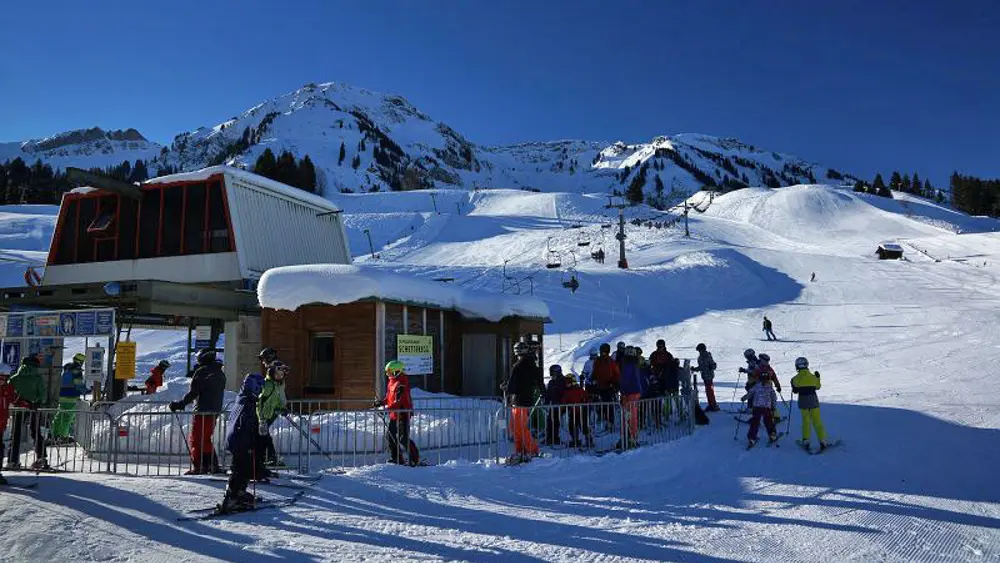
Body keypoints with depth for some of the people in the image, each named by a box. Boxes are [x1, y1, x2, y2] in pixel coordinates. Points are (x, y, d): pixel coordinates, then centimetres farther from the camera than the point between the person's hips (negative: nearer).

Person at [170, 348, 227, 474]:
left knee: (196, 440, -1)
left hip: (202, 411, -8)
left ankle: (199, 467, -6)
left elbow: (193, 393, -15)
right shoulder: (220, 373, 13)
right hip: (215, 411, 8)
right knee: (206, 439, 17)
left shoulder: (201, 371, -10)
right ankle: (213, 465, 16)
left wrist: (179, 404, -10)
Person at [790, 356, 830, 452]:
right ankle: (822, 441, 4)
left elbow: (795, 391, 2)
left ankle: (805, 441, 9)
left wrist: (792, 382, 17)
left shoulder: (796, 379, -8)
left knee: (805, 421, 12)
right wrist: (818, 377, 20)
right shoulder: (813, 376, -7)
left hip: (803, 401, 0)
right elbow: (818, 387, 9)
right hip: (813, 400, 0)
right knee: (817, 421, 6)